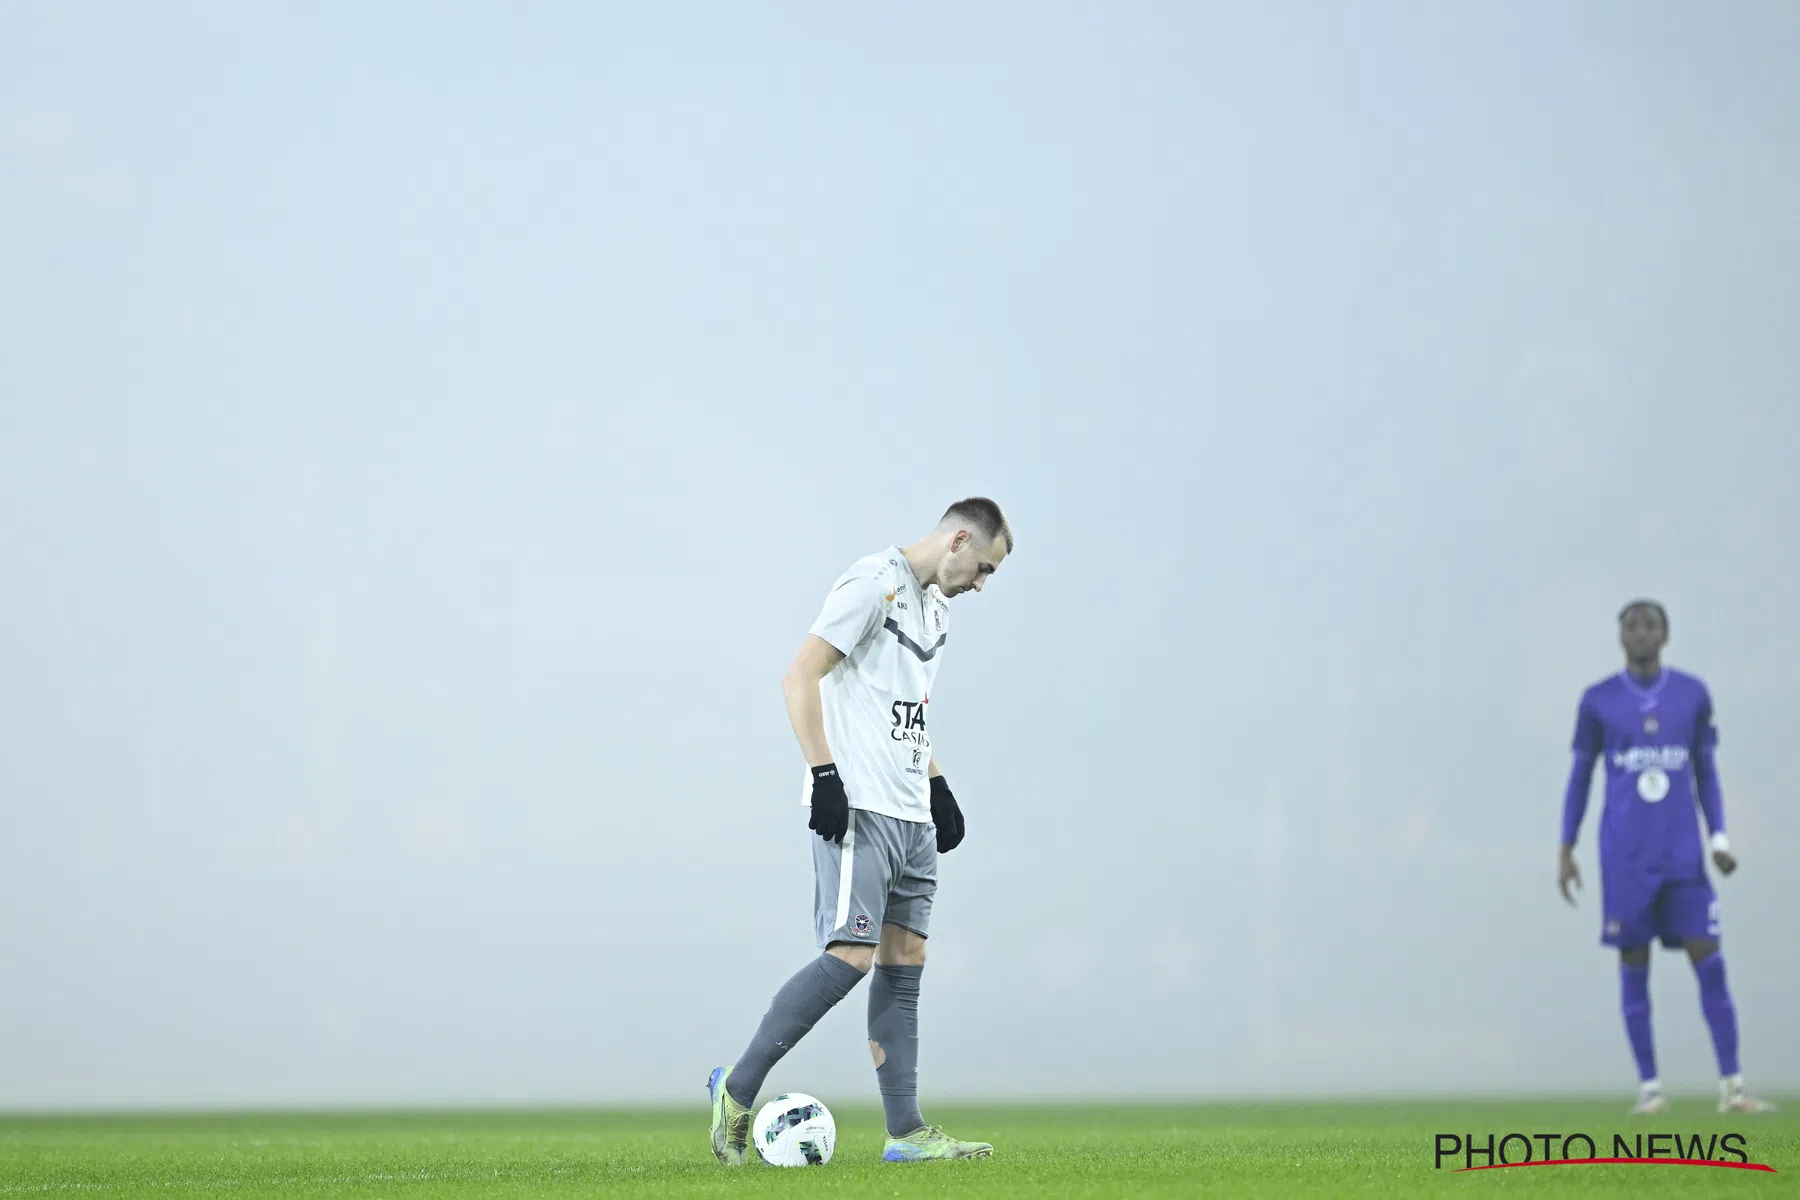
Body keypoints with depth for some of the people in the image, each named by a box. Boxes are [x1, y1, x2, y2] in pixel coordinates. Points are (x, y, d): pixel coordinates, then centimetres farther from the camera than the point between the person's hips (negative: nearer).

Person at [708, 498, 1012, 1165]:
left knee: (904, 964, 5)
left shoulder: (934, 605, 20)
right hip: (858, 808, -9)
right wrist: (825, 775, -20)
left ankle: (906, 1133, 6)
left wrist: (936, 783, 22)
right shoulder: (874, 583, -9)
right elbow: (800, 677, -15)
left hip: (911, 814, 9)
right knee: (850, 956, -15)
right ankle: (737, 1089, -6)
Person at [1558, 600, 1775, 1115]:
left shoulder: (1693, 695, 6)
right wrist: (1565, 850, 3)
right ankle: (1649, 1087, 7)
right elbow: (1579, 777, 8)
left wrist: (1719, 839, 0)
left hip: (1682, 854, 1)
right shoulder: (1598, 701, 2)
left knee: (1709, 962, -7)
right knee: (1634, 966, 0)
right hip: (1625, 857, -1)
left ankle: (1731, 1087, -6)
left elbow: (1705, 772, 11)